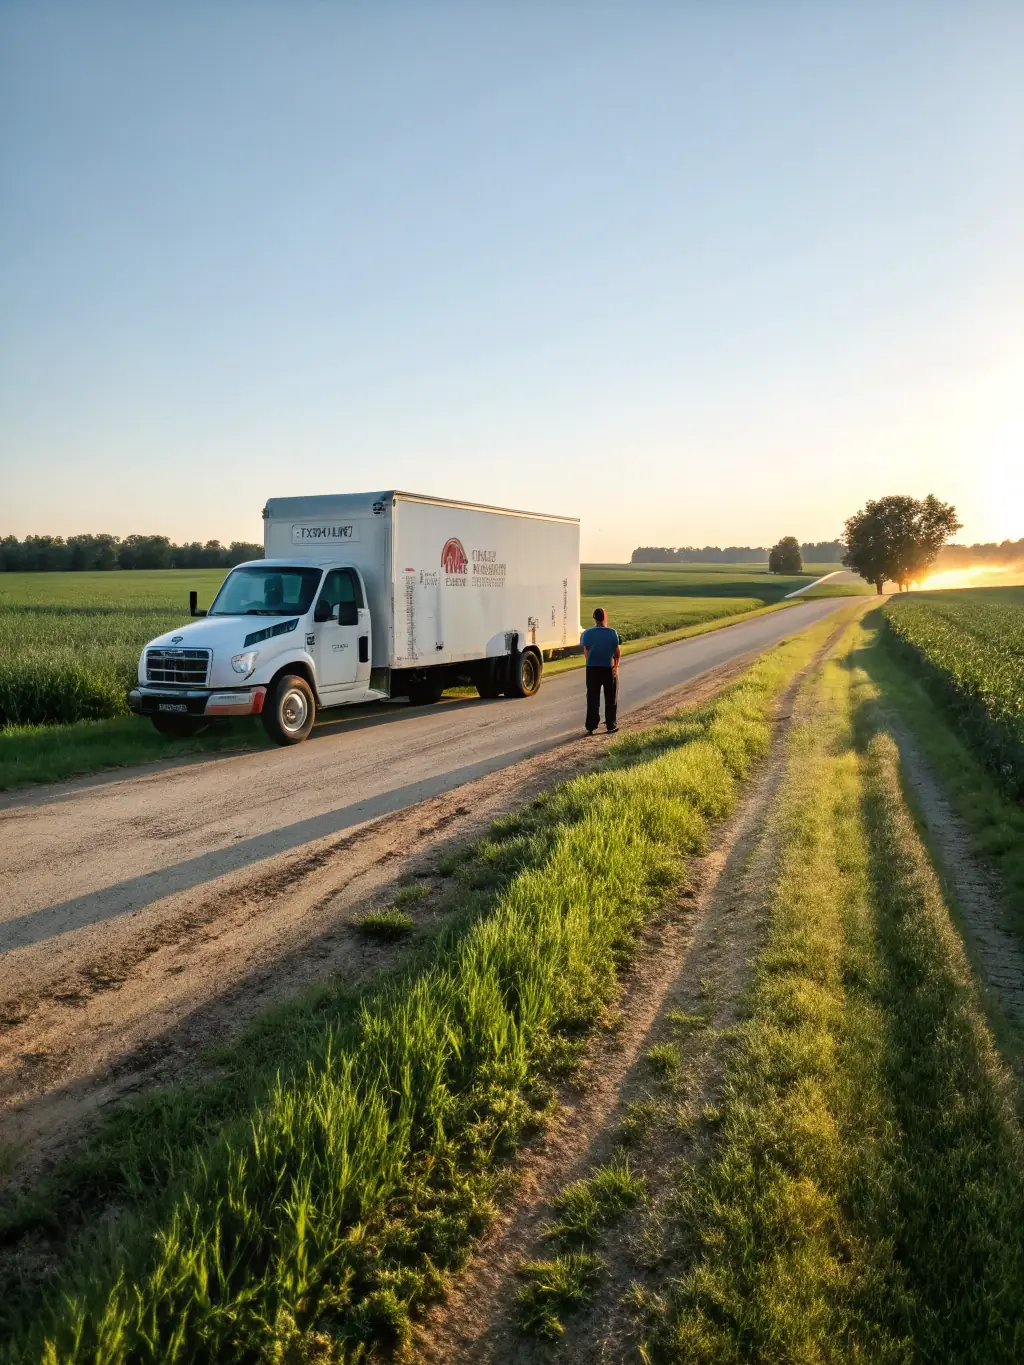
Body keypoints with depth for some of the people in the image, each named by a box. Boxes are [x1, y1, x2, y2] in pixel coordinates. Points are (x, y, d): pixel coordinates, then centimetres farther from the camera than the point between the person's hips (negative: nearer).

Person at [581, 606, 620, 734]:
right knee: (610, 699, 11)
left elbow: (586, 651, 1)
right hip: (609, 668, -2)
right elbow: (617, 652, -8)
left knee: (592, 699, 7)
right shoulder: (612, 633, -10)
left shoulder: (588, 633, -4)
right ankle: (611, 726, 14)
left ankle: (591, 726, 6)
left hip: (592, 668, 2)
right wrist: (616, 664, 8)